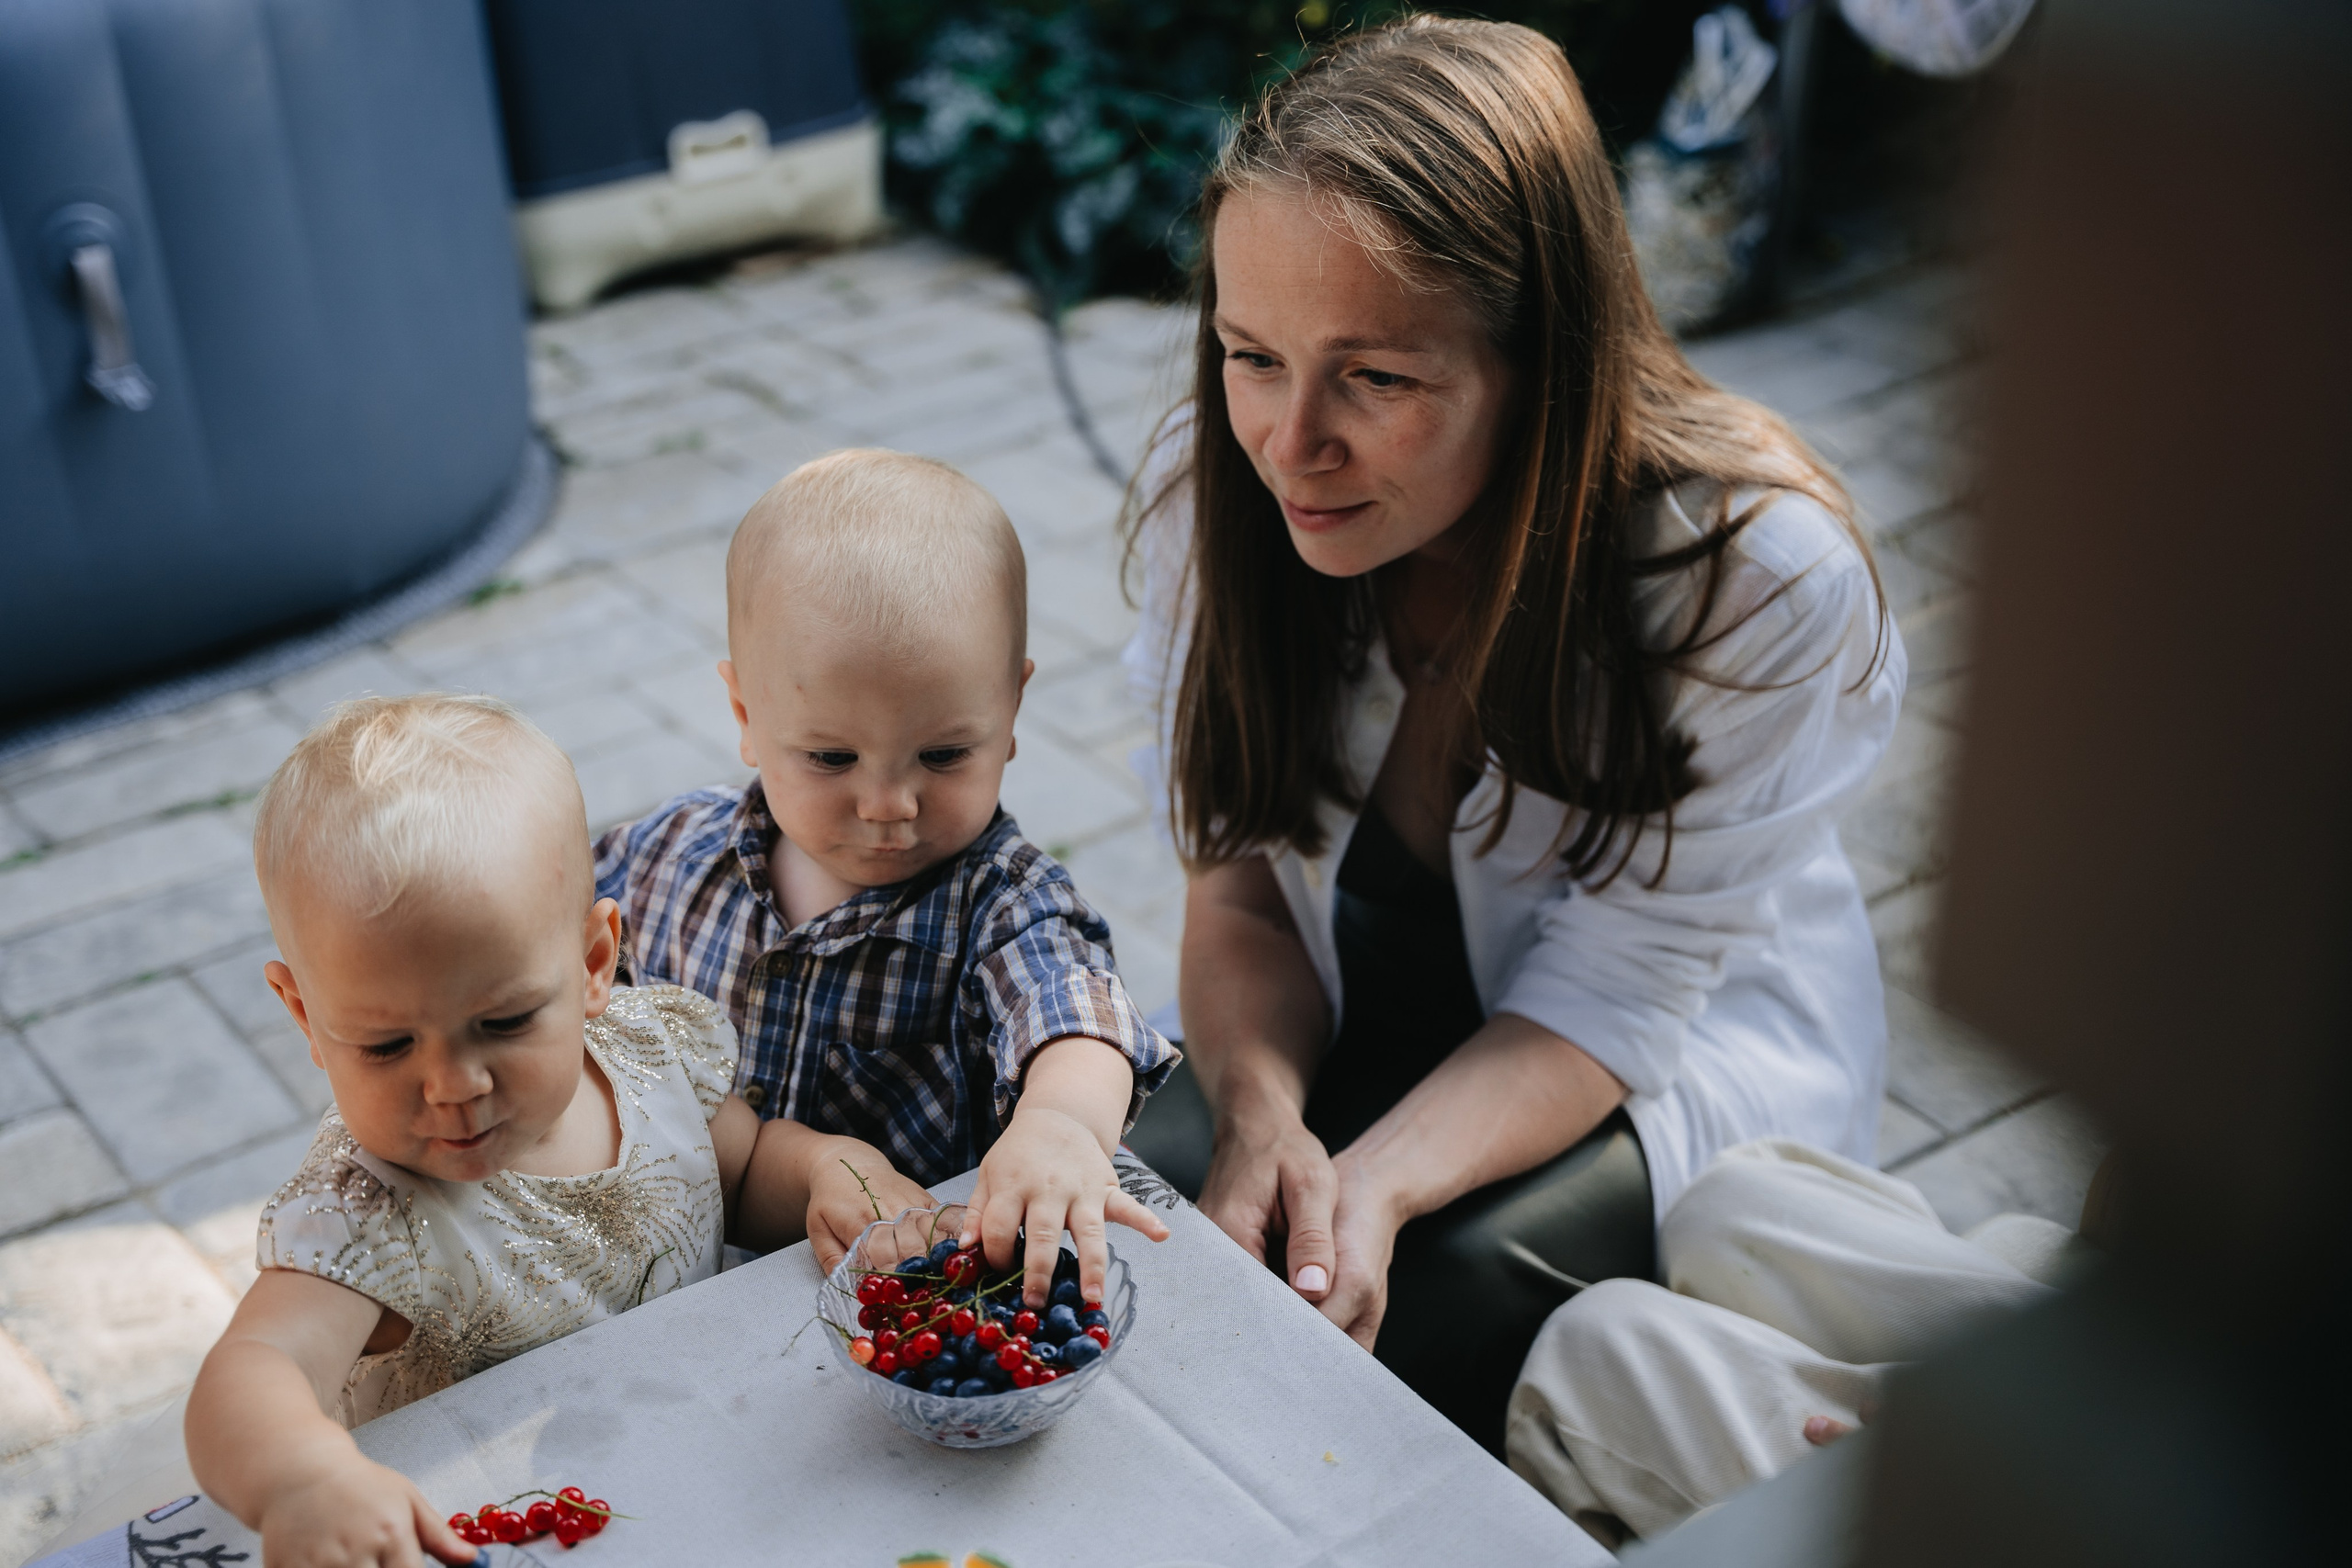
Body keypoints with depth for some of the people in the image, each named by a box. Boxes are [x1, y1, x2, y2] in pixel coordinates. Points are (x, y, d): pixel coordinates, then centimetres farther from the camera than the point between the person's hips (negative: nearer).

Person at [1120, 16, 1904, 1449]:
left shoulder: (1759, 575, -28)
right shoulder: (1215, 492, -17)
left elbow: (1613, 991, -21)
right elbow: (1240, 887, -8)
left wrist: (1377, 1182, -38)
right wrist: (1263, 1115, -29)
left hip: (1681, 1059, -3)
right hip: (1352, 1034, 3)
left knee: (1408, 1312, -28)